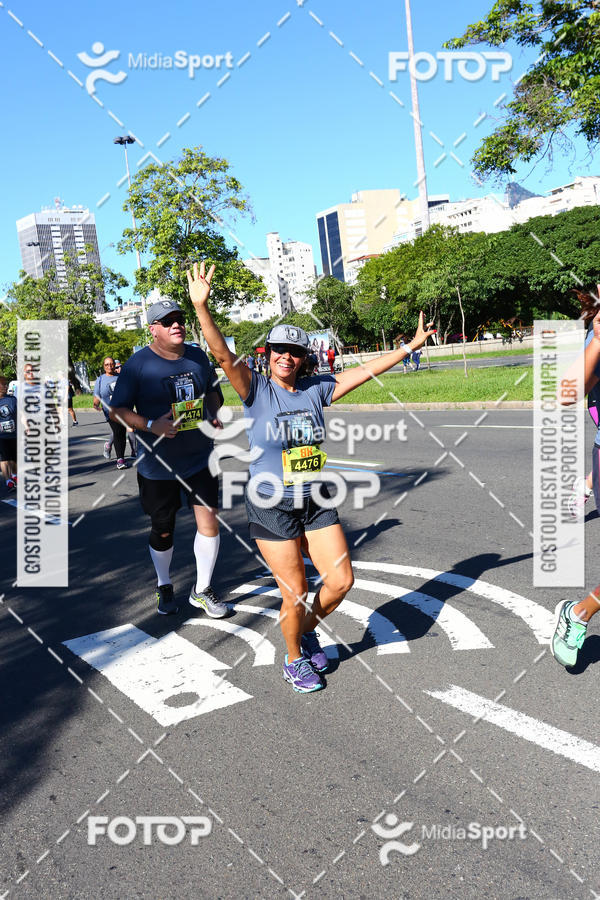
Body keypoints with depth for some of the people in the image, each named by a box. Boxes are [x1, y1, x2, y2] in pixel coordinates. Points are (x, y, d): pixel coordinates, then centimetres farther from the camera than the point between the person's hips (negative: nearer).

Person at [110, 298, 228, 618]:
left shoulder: (198, 356, 3)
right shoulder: (138, 364, -11)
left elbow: (212, 390, 20)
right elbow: (117, 410, -11)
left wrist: (215, 416, 0)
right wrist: (150, 425, -26)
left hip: (200, 458, 3)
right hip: (157, 465, -3)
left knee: (208, 521, -3)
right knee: (162, 531, 11)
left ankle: (202, 590, 18)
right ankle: (164, 587, 38)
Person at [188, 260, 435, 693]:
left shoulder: (317, 389, 2)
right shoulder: (256, 390, -8)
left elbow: (366, 369, 7)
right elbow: (224, 355, -23)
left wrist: (411, 345, 8)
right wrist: (201, 307, -36)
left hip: (317, 503, 4)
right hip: (272, 507, -4)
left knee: (341, 580, 5)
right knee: (295, 594, 2)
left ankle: (308, 630, 35)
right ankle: (295, 659, 30)